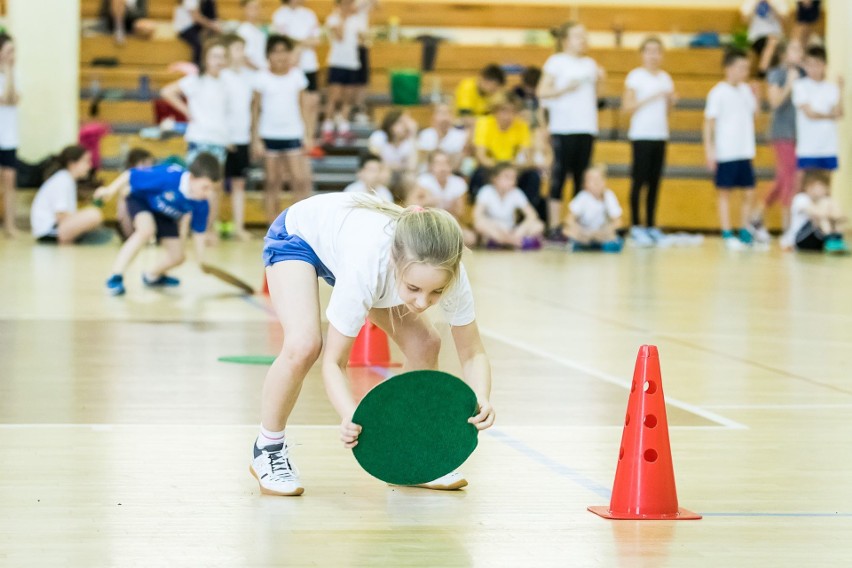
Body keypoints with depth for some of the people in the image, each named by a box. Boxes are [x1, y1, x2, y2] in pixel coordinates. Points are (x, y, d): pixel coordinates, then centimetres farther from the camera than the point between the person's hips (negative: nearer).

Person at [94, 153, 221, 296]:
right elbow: (131, 175, -32)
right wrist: (110, 190, -20)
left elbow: (198, 232, -9)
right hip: (141, 198, -6)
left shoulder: (201, 205, -26)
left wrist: (201, 262, -10)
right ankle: (115, 277, -31)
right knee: (147, 230, -36)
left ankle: (152, 276, 34)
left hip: (163, 214, 6)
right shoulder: (168, 177, -44)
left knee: (177, 257, 1)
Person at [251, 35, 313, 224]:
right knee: (272, 183, 3)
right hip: (269, 135, -1)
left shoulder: (297, 75, 4)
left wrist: (307, 135, 4)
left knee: (300, 180, -11)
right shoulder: (262, 78, -1)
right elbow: (256, 109, 3)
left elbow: (302, 106, 9)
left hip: (293, 135, 1)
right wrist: (255, 139, -1)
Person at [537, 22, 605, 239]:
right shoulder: (556, 62, 0)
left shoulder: (590, 64, 17)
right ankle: (554, 227, -3)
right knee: (559, 176, -5)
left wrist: (598, 80, 6)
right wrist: (565, 89, -16)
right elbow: (542, 92, -6)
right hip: (563, 128, -6)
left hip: (586, 127, 6)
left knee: (582, 178, 4)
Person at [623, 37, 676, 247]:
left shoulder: (665, 78, 14)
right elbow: (627, 107, -9)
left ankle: (651, 226, 10)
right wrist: (651, 98, -15)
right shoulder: (635, 77, -3)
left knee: (655, 182, 5)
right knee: (639, 181, -6)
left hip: (660, 135, 5)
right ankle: (636, 226, -2)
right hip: (641, 135, -5)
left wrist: (671, 101, -2)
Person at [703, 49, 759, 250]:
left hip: (745, 152, 6)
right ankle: (727, 235, 6)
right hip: (725, 153, -6)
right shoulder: (718, 93, -7)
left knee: (749, 192, 5)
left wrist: (755, 95, 4)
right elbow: (709, 122, -7)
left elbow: (753, 113, 19)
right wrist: (709, 149, -12)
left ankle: (745, 231, 17)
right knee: (724, 193, 2)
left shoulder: (746, 90, 10)